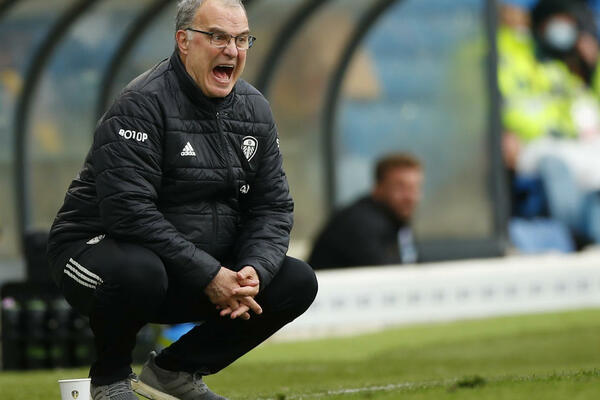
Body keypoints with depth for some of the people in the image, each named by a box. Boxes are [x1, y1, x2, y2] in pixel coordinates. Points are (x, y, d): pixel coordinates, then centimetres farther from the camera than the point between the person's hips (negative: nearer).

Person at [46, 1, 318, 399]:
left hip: (208, 270, 7)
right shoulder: (142, 104, -18)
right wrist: (208, 276, -29)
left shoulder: (254, 109, 5)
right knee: (138, 274, -40)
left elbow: (273, 207, 4)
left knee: (297, 283, -7)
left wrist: (254, 271, -17)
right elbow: (129, 210, -27)